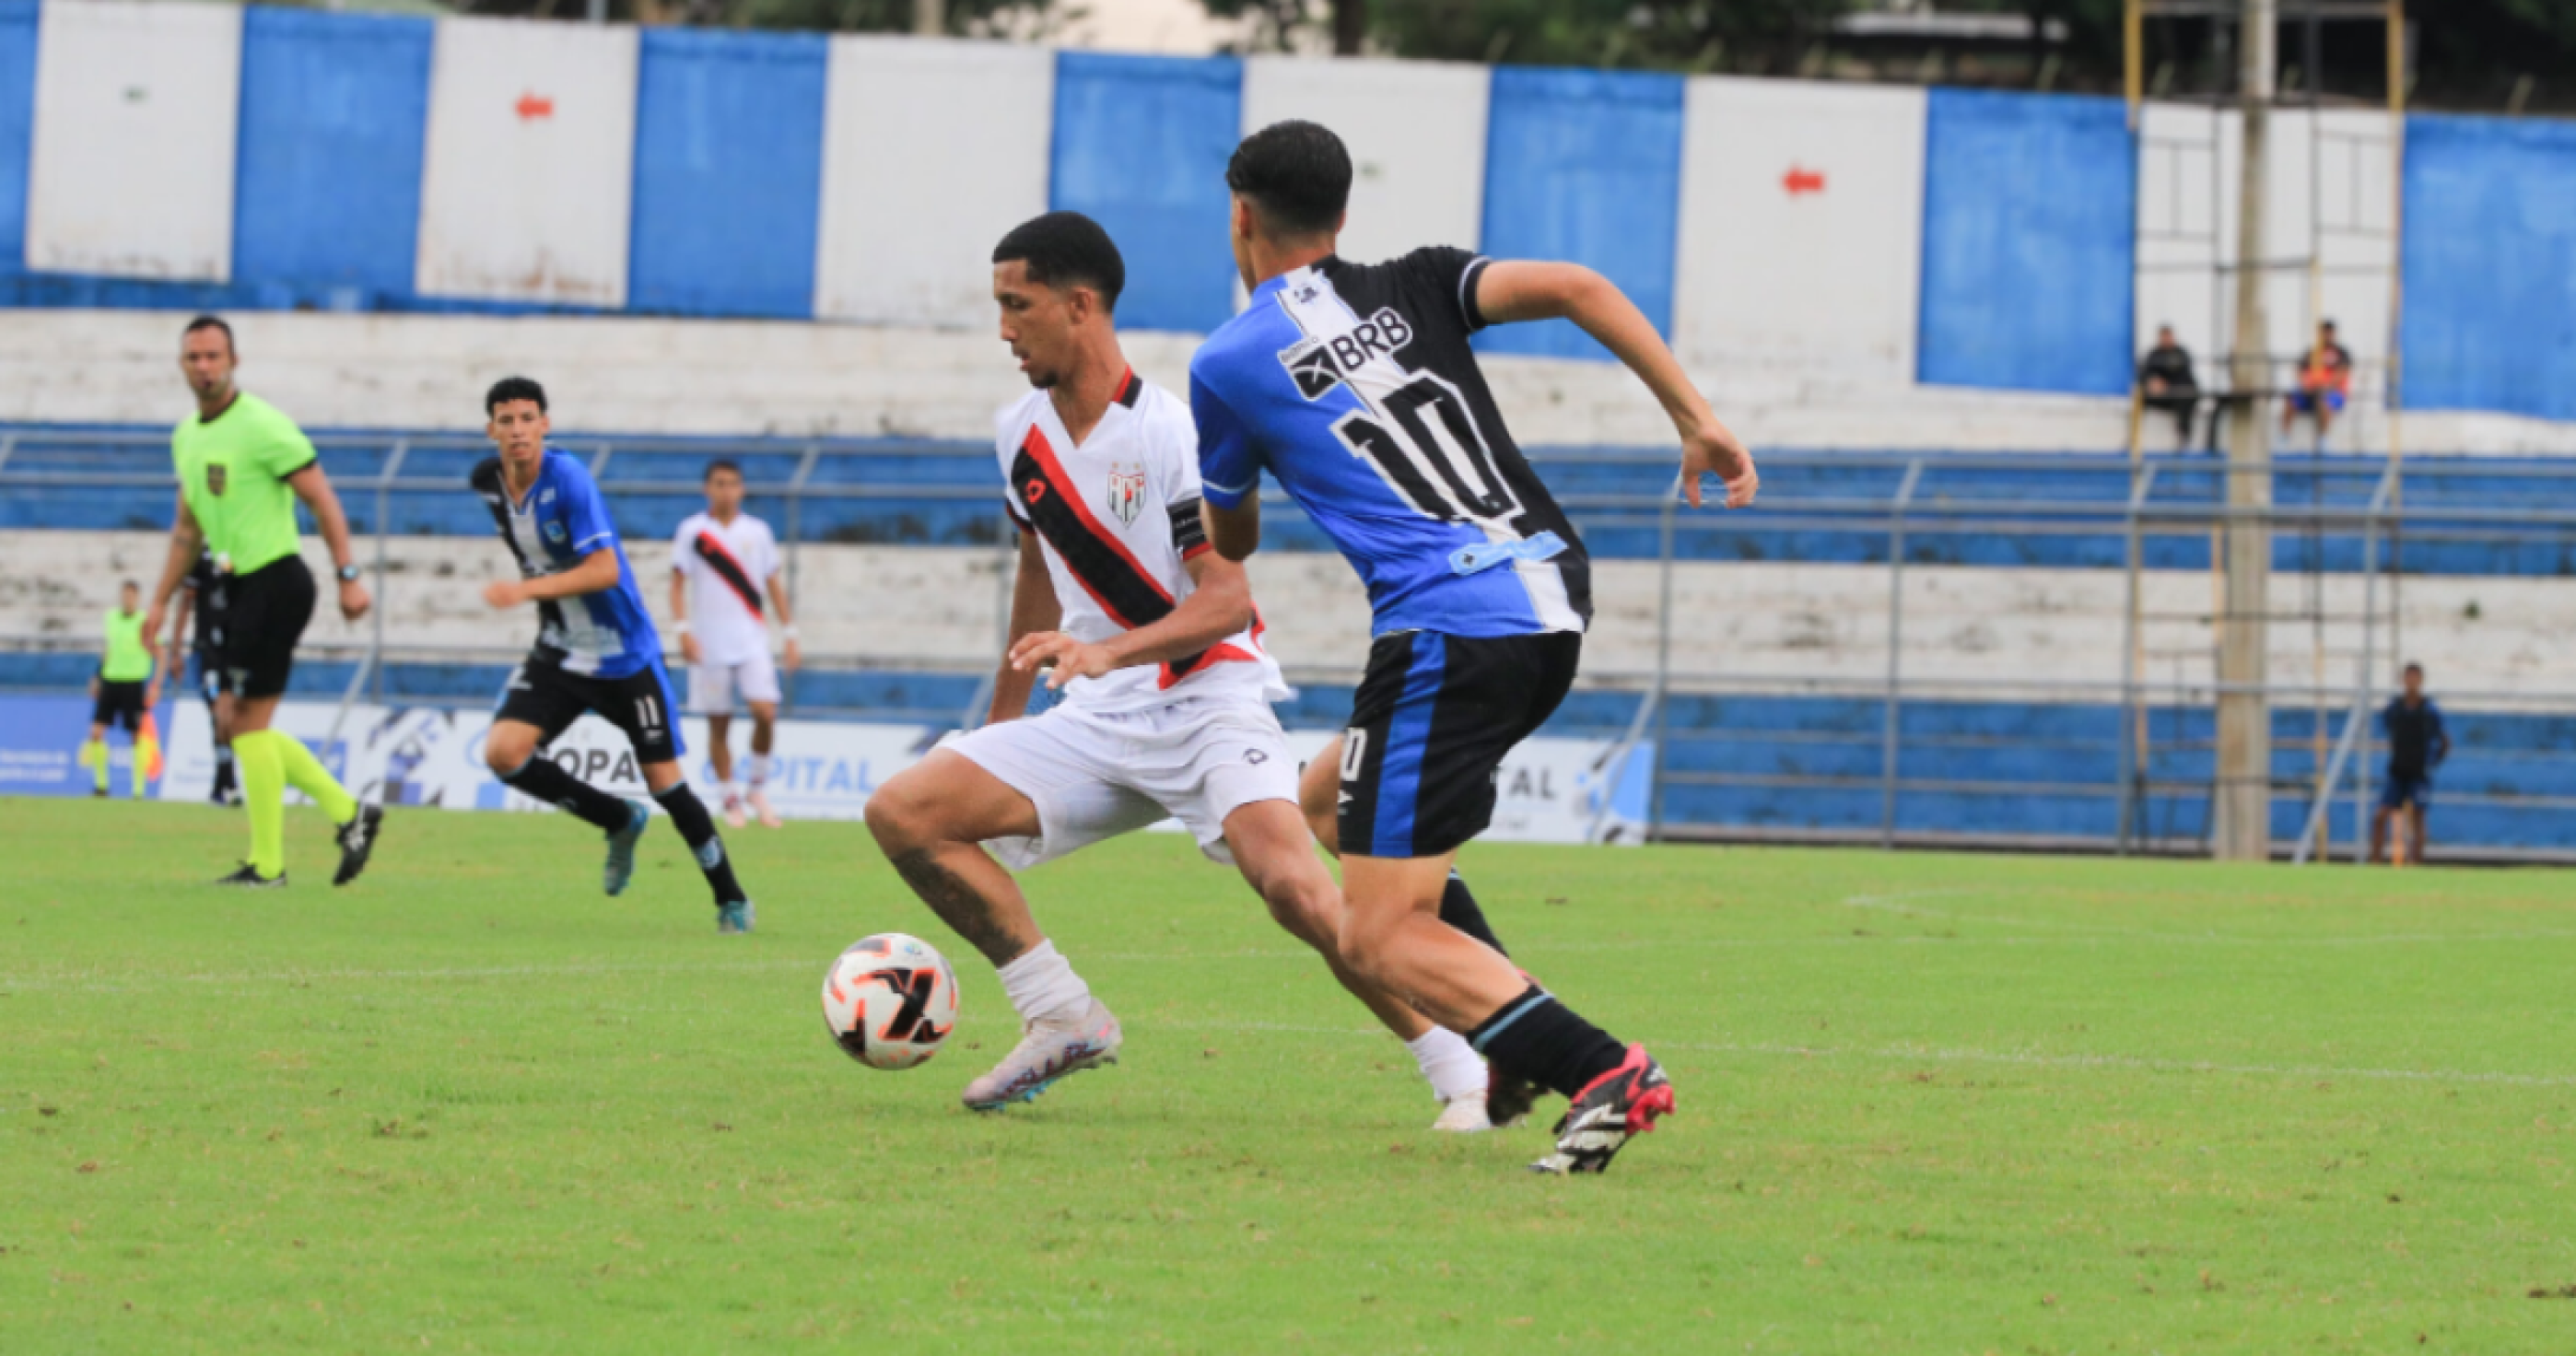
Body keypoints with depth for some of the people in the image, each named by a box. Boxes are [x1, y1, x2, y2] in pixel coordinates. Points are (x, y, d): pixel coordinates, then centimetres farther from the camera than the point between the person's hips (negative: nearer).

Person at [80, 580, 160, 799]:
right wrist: (97, 678, 22)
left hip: (134, 683, -5)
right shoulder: (111, 617, 8)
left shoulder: (145, 622, -9)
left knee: (137, 736, -1)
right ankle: (101, 783, 6)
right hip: (110, 680, 5)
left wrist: (156, 684, -17)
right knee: (96, 730, -5)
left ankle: (139, 789, 5)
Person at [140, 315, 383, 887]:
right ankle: (347, 812, 15)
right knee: (234, 723, 8)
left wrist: (348, 577, -18)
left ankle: (267, 863, -1)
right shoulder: (186, 436, 13)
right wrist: (161, 600, 21)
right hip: (238, 587, 9)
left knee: (247, 722, -8)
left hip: (275, 582, -9)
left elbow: (322, 500, -13)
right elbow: (188, 528, 24)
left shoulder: (262, 426, -13)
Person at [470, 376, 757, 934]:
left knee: (664, 780, -2)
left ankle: (732, 899, 17)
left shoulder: (567, 479, -22)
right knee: (503, 752, -14)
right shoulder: (488, 481, -2)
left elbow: (605, 570, -29)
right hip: (559, 653, 6)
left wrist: (527, 590, -37)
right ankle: (620, 821, 8)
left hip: (624, 653, -6)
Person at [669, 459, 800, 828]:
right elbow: (678, 584, 0)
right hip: (710, 645, -1)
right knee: (718, 724, 2)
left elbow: (774, 586, 13)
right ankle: (730, 800, 12)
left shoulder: (757, 531, 8)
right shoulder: (692, 531, 1)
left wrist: (790, 635, 10)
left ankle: (759, 788, 5)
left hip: (752, 642, 1)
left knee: (765, 711, -14)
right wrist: (683, 630, -13)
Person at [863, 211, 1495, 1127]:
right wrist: (1002, 716, 30)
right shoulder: (1021, 433, 8)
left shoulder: (1169, 433, -15)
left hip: (1210, 701, -7)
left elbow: (1227, 600, -19)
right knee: (903, 814, -7)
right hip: (1099, 725, 7)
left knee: (1294, 887, -31)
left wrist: (1106, 652, -33)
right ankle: (1062, 1019, 1)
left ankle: (1461, 1075, -18)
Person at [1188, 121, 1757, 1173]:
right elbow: (1576, 289, 0)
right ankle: (1523, 1044, 16)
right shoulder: (1413, 289, 16)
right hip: (1554, 600, 7)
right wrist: (1696, 419, 0)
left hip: (1449, 632, -7)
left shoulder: (1226, 366, 6)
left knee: (1381, 942, -3)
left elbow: (1230, 544, 21)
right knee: (1329, 800, 27)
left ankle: (1602, 1071, -23)